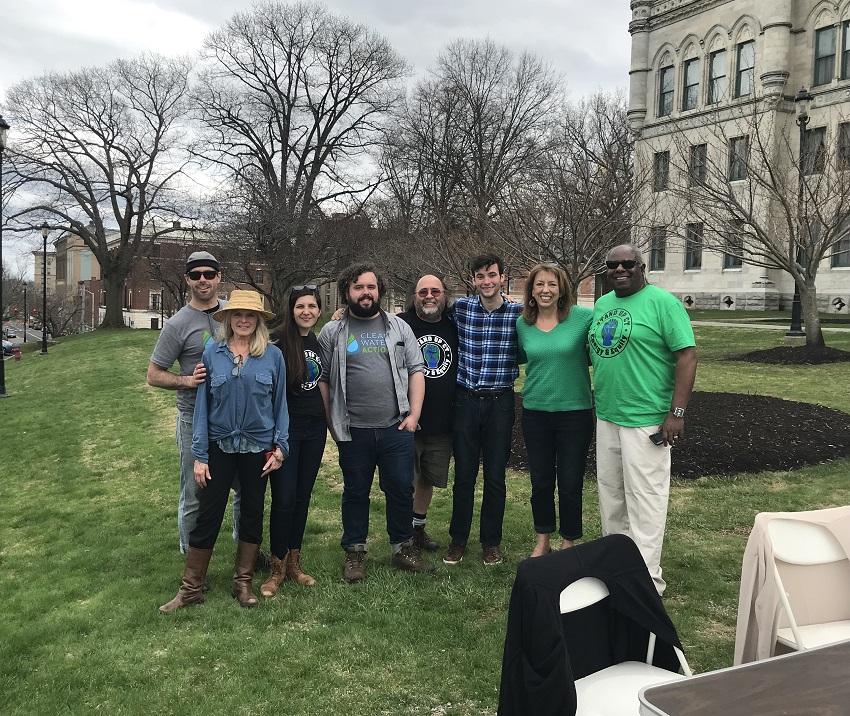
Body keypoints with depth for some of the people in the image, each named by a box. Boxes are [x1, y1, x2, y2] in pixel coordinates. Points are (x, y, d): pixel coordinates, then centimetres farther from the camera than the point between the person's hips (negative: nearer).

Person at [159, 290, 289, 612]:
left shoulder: (273, 357, -2)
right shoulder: (212, 354, -1)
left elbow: (280, 404, 3)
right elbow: (202, 404, 0)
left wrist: (280, 447, -4)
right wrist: (199, 455, -3)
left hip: (258, 448, 0)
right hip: (220, 446, 0)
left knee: (252, 513, 10)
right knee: (207, 514, 3)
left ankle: (243, 583, 26)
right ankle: (191, 588, 16)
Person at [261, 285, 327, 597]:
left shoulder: (320, 342, 9)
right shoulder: (278, 340, -10)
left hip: (314, 428, 5)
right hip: (285, 427, -5)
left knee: (302, 497, 11)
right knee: (283, 499, -4)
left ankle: (294, 562, 24)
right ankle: (277, 567, 13)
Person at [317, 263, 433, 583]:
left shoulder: (398, 327, 8)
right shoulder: (332, 332, 3)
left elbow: (416, 371, 6)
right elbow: (323, 380, 2)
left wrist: (414, 414, -2)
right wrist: (331, 424, -2)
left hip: (396, 428, 1)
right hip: (353, 432, -1)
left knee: (401, 490, 7)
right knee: (355, 493, 10)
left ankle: (403, 549, 24)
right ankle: (354, 553, 25)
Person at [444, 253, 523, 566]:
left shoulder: (519, 312, -4)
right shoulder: (460, 308, -1)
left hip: (500, 402, -1)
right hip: (465, 399, 1)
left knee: (495, 477, 8)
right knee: (463, 475, 10)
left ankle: (491, 542, 24)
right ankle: (458, 540, 23)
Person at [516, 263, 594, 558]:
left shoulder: (583, 317, -9)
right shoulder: (522, 324, 2)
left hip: (574, 412, -2)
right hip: (535, 412, 3)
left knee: (570, 484, 7)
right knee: (540, 482, 13)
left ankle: (568, 543, 27)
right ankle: (542, 542, 31)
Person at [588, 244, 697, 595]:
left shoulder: (663, 302, -9)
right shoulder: (601, 304, 12)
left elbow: (687, 356, -14)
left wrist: (677, 412, -18)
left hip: (646, 421, -7)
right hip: (606, 417, 7)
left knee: (644, 499, -2)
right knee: (610, 495, 16)